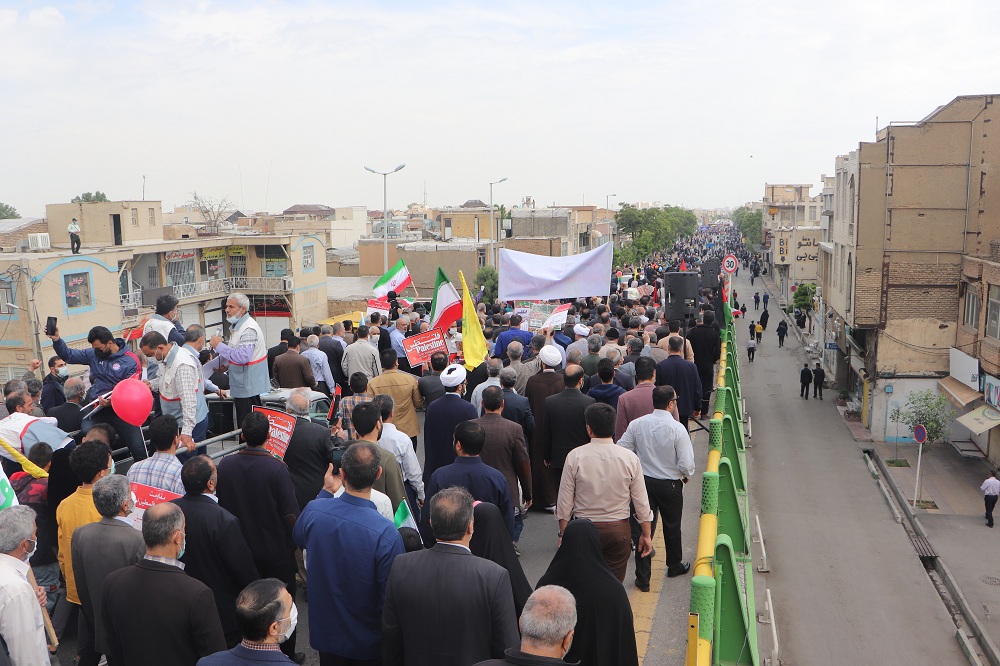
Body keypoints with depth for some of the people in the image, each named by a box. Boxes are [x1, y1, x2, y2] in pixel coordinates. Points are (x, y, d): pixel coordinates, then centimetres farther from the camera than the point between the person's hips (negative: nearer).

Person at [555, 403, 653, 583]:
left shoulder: (575, 456, -10)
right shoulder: (630, 458, -7)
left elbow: (565, 502, -4)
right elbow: (641, 502, 0)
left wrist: (564, 535, 7)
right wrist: (646, 535, 11)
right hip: (619, 531, 1)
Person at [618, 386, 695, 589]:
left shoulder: (637, 424, -10)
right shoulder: (677, 429, -20)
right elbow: (686, 463, -19)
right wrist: (686, 476, 4)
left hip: (643, 481, 2)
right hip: (670, 485, -2)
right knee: (672, 527, 20)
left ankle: (642, 578, 8)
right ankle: (675, 566, 42)